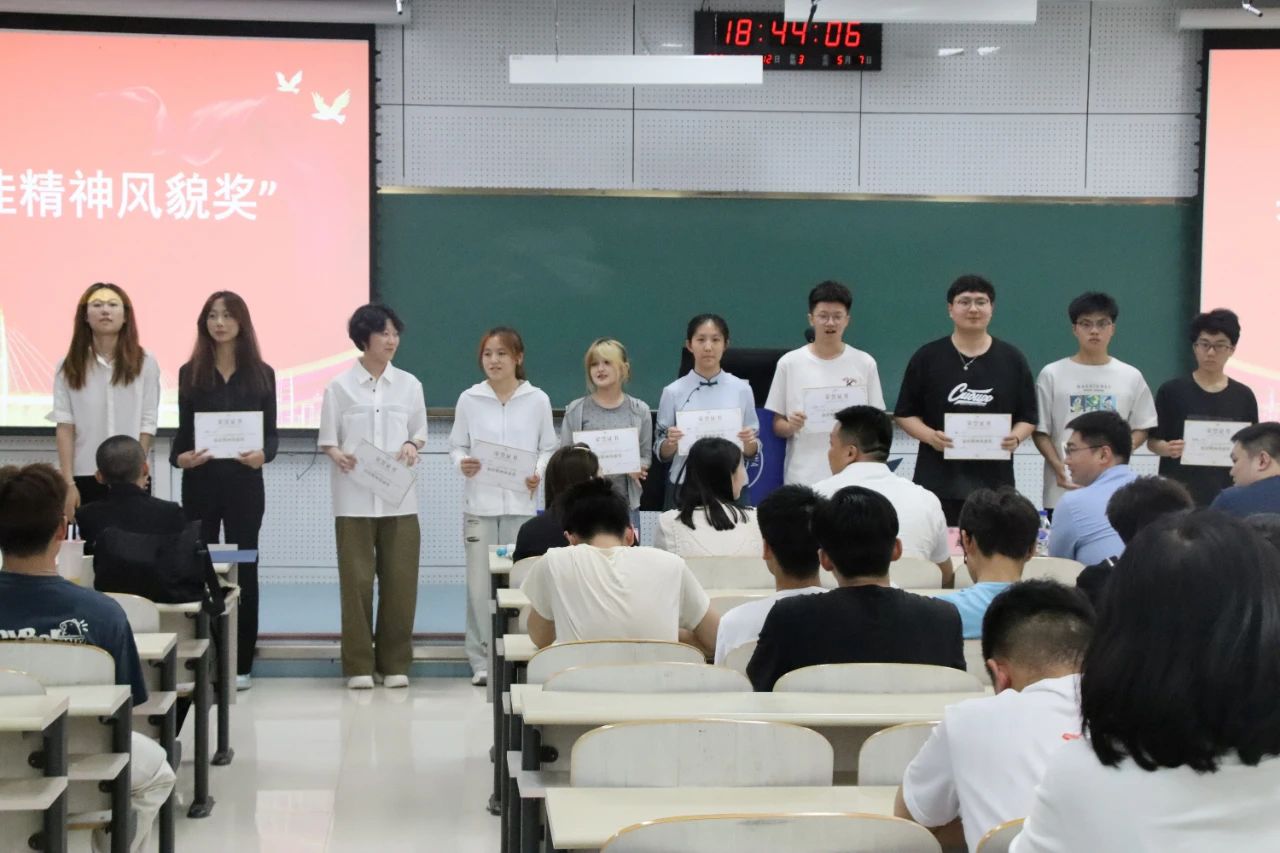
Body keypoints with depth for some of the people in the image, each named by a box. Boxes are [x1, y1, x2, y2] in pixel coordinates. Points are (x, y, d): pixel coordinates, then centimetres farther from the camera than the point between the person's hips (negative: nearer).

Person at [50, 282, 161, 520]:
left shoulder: (145, 363, 2)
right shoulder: (69, 366, 3)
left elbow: (147, 424, 0)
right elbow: (64, 427, 0)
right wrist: (68, 483, -7)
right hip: (84, 477, 0)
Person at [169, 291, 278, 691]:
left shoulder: (261, 374, 4)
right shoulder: (190, 373, 5)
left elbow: (271, 432, 3)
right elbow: (183, 430, 5)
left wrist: (264, 454, -18)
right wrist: (178, 457, -16)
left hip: (244, 483, 0)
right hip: (200, 482, 0)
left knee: (243, 568, 3)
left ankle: (240, 664, 9)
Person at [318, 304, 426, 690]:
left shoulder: (409, 384, 7)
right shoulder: (340, 386, 1)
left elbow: (419, 433, 14)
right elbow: (327, 440, 3)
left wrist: (411, 446, -8)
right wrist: (338, 456, -18)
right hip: (354, 497, -2)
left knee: (400, 581, 2)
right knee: (357, 580, -1)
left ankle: (394, 663, 13)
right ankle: (359, 665, 8)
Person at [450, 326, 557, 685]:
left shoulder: (537, 400, 3)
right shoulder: (469, 399, 4)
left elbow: (549, 448, 7)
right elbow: (457, 445, 8)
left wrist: (539, 473, -12)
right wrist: (462, 463, -13)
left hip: (521, 502, 0)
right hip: (480, 502, 0)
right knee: (480, 584, 0)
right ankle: (482, 660, 8)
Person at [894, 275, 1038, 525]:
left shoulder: (1011, 359, 9)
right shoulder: (927, 357, 5)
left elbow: (1028, 417, 11)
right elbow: (905, 413, 6)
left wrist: (1016, 437, -10)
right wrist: (930, 436, -13)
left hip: (993, 483, 1)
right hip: (939, 482, -1)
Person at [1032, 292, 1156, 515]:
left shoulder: (1131, 377, 9)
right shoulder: (1052, 374, 4)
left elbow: (1141, 428, 11)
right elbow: (1040, 430, 4)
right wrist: (1057, 465, -12)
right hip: (1064, 490, -1)